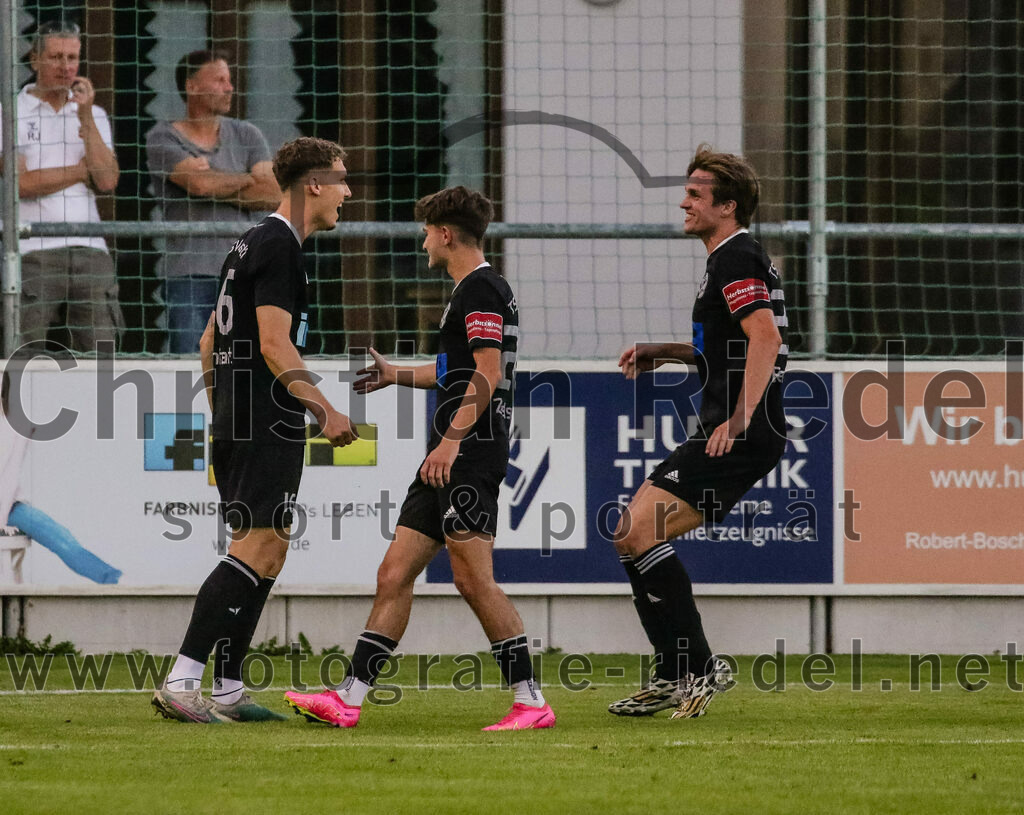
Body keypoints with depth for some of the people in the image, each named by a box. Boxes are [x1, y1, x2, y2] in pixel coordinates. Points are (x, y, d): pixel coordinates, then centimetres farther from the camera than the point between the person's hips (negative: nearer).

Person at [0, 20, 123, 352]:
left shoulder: (94, 115, 18)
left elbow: (107, 181, 4)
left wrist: (86, 119, -2)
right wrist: (83, 170, 1)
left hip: (90, 250, 4)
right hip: (33, 248, -4)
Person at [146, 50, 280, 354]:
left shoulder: (246, 135, 14)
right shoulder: (163, 138, 3)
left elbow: (273, 196, 2)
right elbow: (200, 183, -13)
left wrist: (217, 187, -5)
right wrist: (248, 180, 3)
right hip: (188, 272, -3)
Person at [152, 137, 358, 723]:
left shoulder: (253, 244, 19)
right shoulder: (279, 247, -12)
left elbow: (210, 340, 24)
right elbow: (274, 345, -19)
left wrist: (223, 415, 27)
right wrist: (327, 413, -17)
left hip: (236, 422, 10)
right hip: (269, 426, -10)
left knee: (264, 551, 12)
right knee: (259, 549, -13)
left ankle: (228, 690, 11)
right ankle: (181, 682, -20)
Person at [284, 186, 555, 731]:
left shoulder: (481, 289, -10)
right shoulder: (471, 289, 22)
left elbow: (487, 375, -20)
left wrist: (452, 439, -26)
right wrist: (398, 375, 44)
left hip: (472, 452, -10)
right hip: (449, 460, 10)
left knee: (473, 577, -13)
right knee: (395, 573, 6)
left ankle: (529, 700, -10)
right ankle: (349, 697, 6)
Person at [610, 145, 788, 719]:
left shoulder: (736, 260, -12)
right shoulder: (739, 257, 21)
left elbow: (765, 337, -25)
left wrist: (738, 421, -31)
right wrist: (665, 352, 24)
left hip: (742, 438, -11)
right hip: (734, 436, 11)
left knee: (641, 527, -17)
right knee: (633, 536, 11)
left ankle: (698, 667, -15)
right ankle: (675, 679, 11)